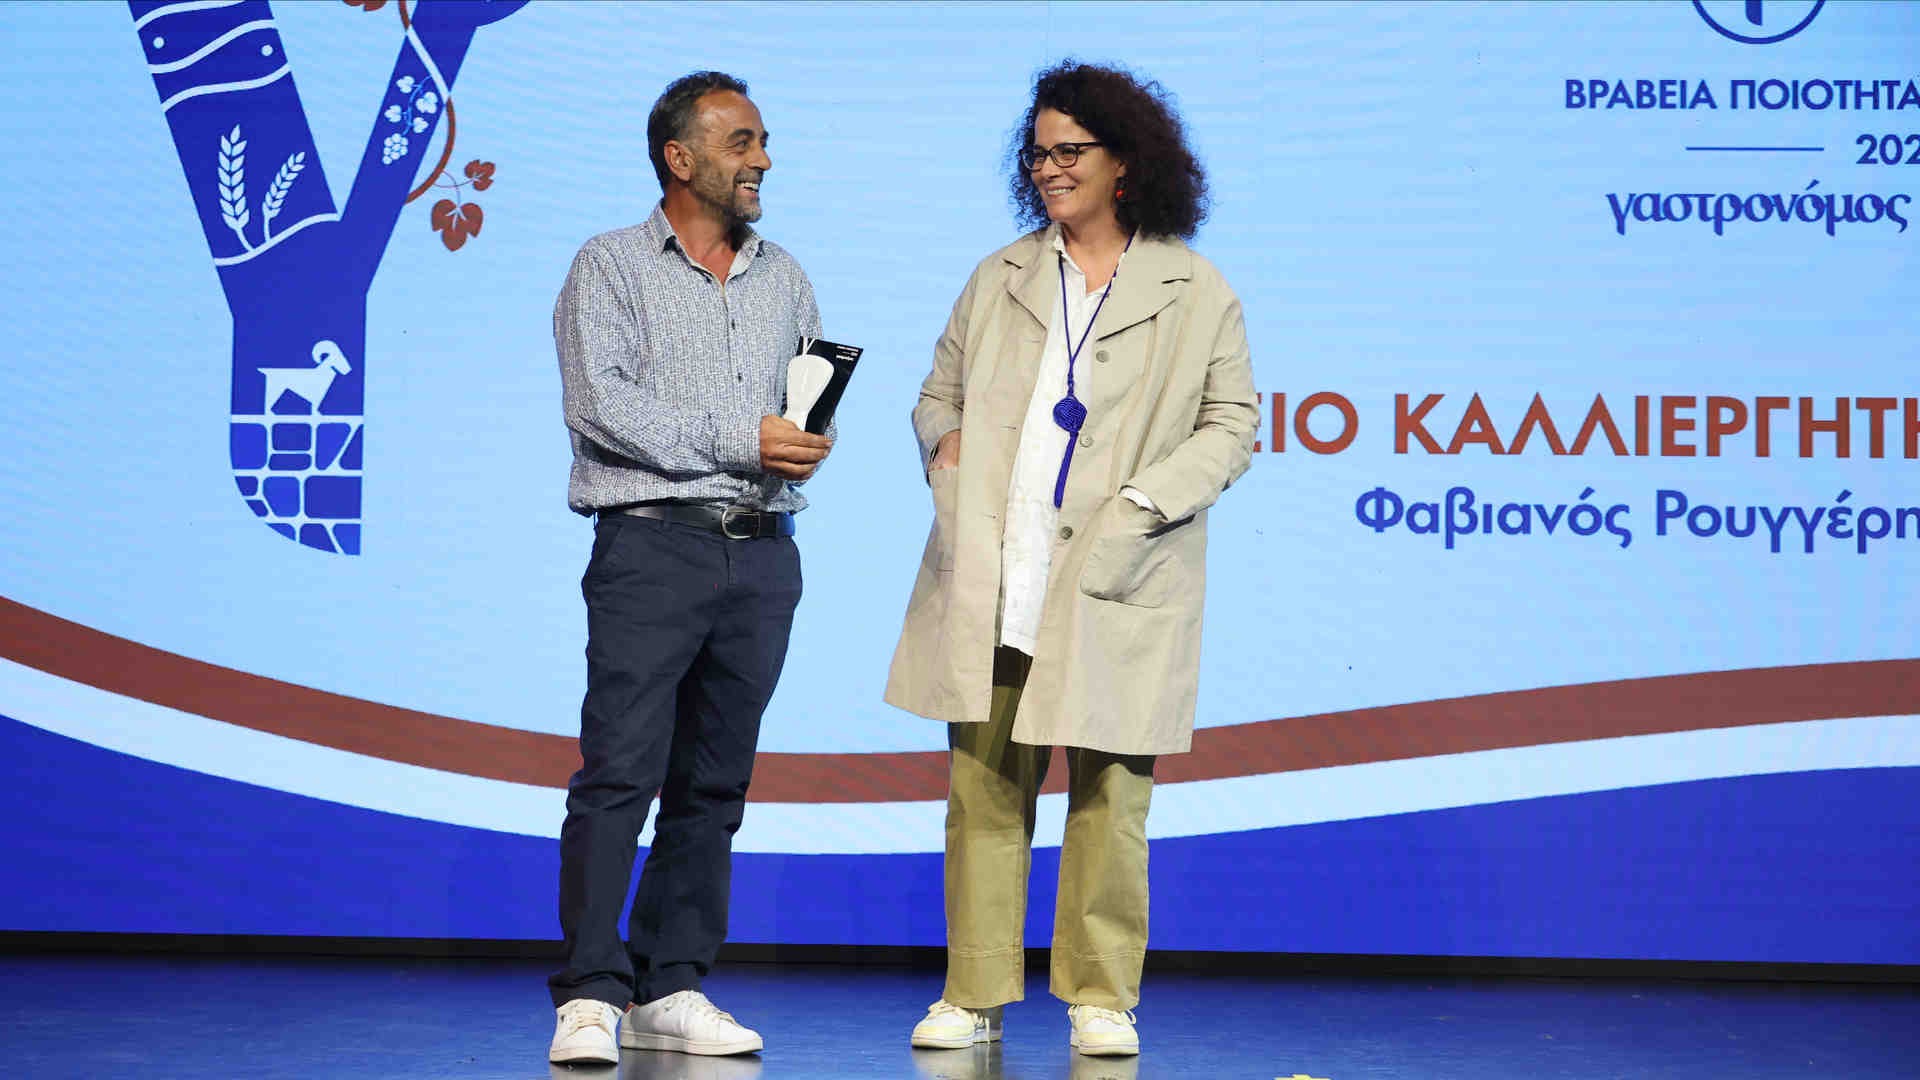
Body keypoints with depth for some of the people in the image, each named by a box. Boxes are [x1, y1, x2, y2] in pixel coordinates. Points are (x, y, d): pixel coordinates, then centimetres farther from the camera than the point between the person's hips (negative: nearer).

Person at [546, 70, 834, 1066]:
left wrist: (804, 448, -5)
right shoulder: (611, 267, 2)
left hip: (762, 555, 5)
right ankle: (590, 994, -11)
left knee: (714, 784, 6)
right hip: (653, 545, -5)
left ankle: (670, 990, 11)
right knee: (620, 772, -12)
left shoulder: (783, 279, 19)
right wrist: (740, 441, -13)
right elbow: (601, 404, -10)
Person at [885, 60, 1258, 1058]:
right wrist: (946, 447, 0)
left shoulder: (1196, 294, 4)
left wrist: (1148, 500, -9)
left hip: (1113, 584, -3)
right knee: (983, 784, 3)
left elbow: (1231, 427, 4)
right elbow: (938, 394, 22)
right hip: (991, 580, 3)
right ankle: (973, 995, 9)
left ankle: (1101, 997, 9)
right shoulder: (998, 279, 15)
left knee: (1108, 792, -1)